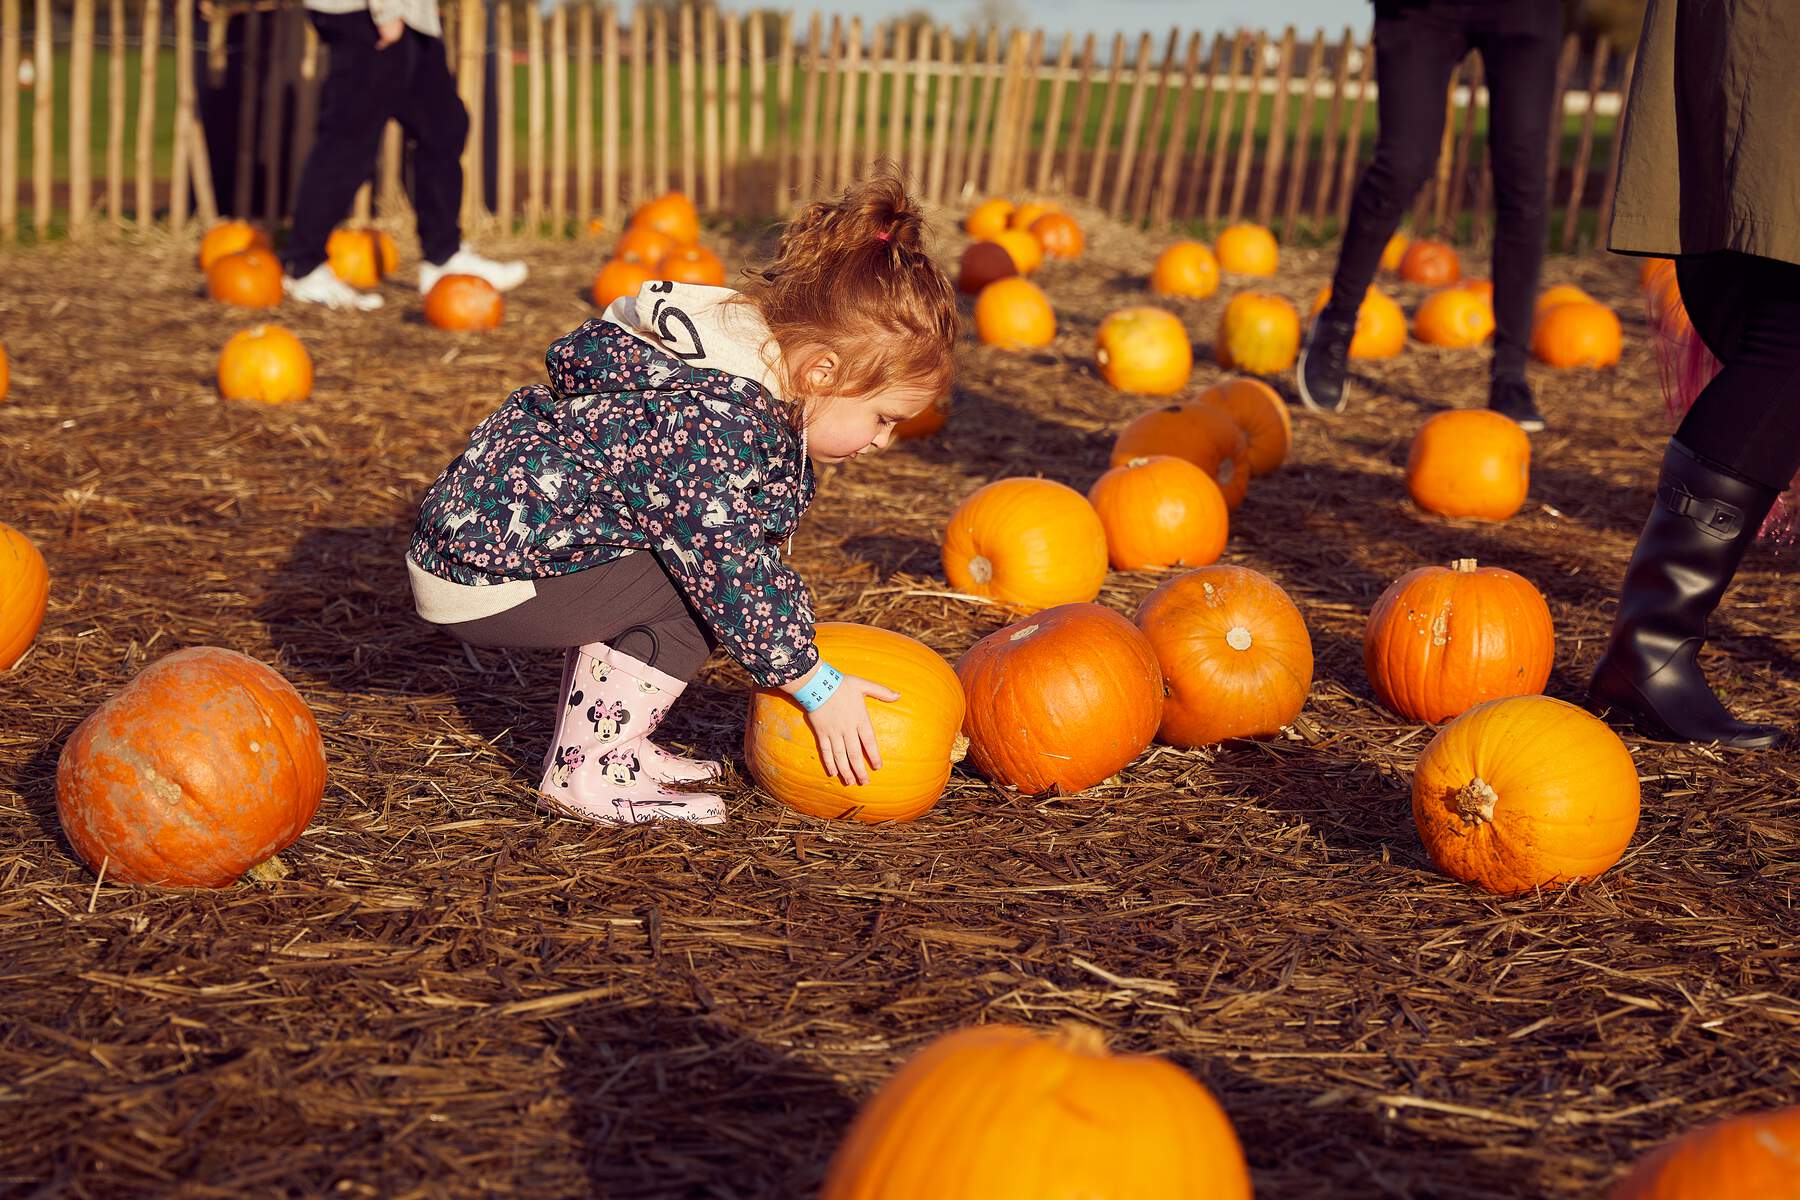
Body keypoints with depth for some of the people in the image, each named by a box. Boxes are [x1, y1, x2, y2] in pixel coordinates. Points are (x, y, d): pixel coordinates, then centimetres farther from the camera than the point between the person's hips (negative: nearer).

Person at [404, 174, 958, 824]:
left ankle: (604, 743, 15)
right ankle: (587, 774, -7)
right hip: (483, 579, -9)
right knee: (697, 592, -14)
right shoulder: (713, 422, -27)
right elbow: (734, 574, -23)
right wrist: (814, 685, -13)